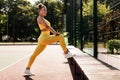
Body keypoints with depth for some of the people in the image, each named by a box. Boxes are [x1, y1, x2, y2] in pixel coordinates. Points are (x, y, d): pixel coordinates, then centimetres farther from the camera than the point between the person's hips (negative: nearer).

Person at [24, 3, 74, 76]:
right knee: (60, 37, -11)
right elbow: (46, 26, -17)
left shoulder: (43, 19, 23)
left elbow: (49, 27, 18)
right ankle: (66, 53, -6)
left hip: (44, 39, 10)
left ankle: (27, 69, 14)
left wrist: (55, 33, 3)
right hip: (44, 38, -10)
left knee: (35, 54, 9)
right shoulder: (39, 18, -6)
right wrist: (56, 33, -18)